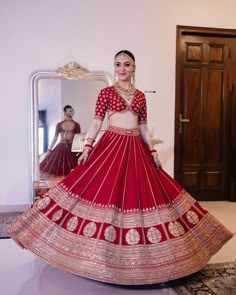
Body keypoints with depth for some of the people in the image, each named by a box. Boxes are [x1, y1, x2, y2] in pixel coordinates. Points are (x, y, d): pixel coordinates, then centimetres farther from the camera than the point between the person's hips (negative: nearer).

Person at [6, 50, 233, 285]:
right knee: (107, 192, -7)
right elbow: (96, 121, -4)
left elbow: (144, 127, 13)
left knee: (140, 193, 5)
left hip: (136, 148, 4)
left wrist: (153, 152, 8)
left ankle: (137, 249, 20)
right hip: (112, 145, -4)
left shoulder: (140, 96, 12)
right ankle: (104, 246, 9)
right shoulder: (107, 92, 2)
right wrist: (87, 147, -14)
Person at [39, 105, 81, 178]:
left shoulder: (76, 125, 5)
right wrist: (49, 150, 4)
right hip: (60, 148, 2)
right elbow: (55, 138, 9)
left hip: (72, 149, -1)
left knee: (71, 171, -4)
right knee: (56, 168, -3)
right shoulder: (59, 124, 8)